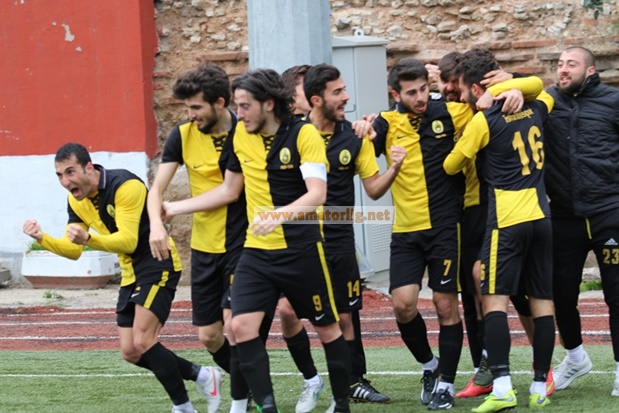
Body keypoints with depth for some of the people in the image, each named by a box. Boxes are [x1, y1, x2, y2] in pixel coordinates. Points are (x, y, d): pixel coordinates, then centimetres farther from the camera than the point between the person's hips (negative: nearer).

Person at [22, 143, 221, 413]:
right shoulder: (76, 201, 1)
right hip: (131, 274, 9)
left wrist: (88, 239, -44)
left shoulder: (125, 186, -23)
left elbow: (128, 241, -29)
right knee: (130, 353, 6)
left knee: (142, 342, -20)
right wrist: (42, 238, -14)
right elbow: (73, 251, 4)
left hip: (158, 264, -9)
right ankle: (203, 376, 21)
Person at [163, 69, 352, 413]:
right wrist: (174, 208, 19)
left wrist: (279, 214, -40)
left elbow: (317, 193, -23)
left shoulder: (304, 134, -13)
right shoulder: (241, 134, 4)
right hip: (257, 252, 5)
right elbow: (229, 190, 18)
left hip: (301, 249, -5)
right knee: (242, 326, -12)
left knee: (327, 328, 7)